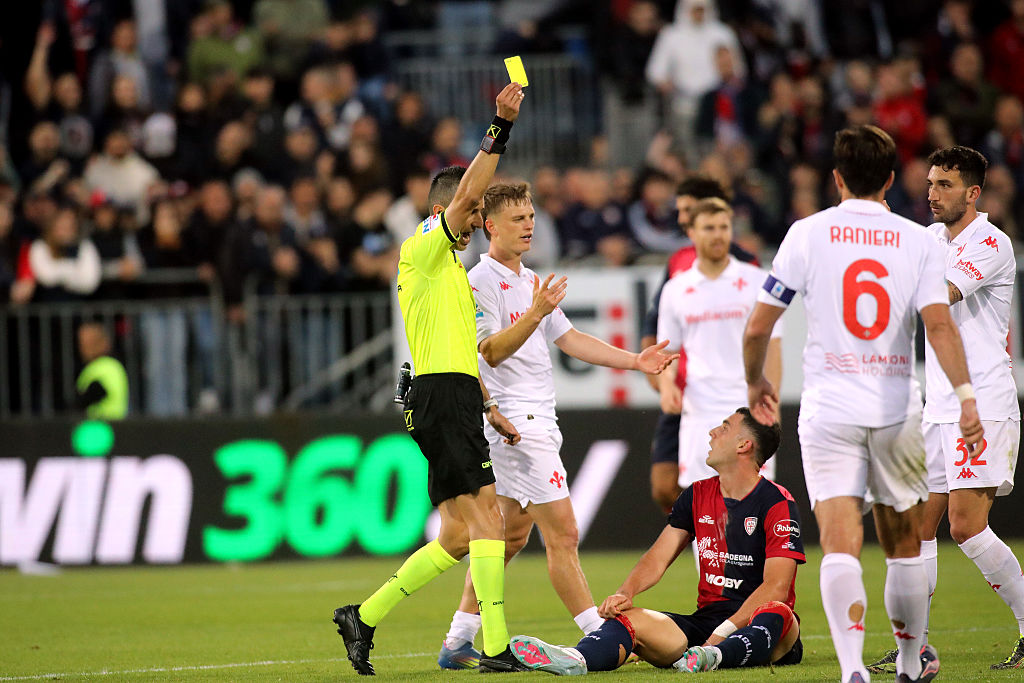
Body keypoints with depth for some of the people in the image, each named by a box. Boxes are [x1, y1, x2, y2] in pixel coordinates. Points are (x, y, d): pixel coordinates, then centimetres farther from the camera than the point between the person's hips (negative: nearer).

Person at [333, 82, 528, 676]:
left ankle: (364, 617, 12)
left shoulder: (452, 267, 26)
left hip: (456, 399, 10)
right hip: (443, 397, -10)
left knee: (458, 538, 7)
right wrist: (500, 128, -21)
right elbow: (467, 193, -17)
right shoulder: (422, 247, -2)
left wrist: (493, 411, 23)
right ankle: (495, 647, -20)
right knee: (487, 512, -16)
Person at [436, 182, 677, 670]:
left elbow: (567, 337, 22)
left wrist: (634, 361, 17)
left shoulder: (531, 282, 19)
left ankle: (458, 643, 16)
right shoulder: (480, 282, -11)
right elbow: (491, 352, -20)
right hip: (514, 422, -10)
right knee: (562, 533, -11)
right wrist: (536, 313, -33)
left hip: (537, 420, 10)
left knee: (512, 533, 12)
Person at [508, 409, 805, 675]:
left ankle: (713, 657, -64)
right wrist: (625, 593, -12)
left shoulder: (778, 504, -5)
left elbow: (775, 587, -13)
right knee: (628, 618, -22)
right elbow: (658, 558, 10)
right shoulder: (697, 496, 14)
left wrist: (723, 634, -24)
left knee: (776, 613, -38)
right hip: (706, 618, 4)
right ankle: (576, 658, -54)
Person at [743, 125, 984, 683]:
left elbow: (757, 327, 1)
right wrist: (966, 395, -12)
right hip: (895, 412, 2)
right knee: (902, 540, 18)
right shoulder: (918, 241, 1)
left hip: (828, 409, -2)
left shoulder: (808, 234, 0)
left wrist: (756, 382, 18)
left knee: (839, 543, -9)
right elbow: (939, 324, -12)